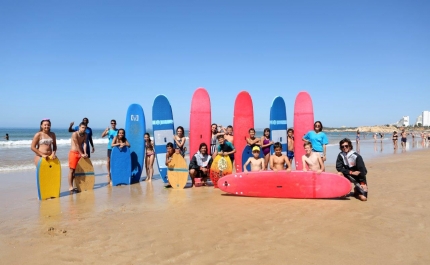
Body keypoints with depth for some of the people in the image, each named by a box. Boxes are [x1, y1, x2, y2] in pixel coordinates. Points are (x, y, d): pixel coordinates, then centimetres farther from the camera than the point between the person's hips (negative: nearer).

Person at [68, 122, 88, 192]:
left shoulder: (85, 135, 4)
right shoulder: (74, 134, -15)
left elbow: (84, 144, -5)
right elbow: (77, 145, -18)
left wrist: (85, 153, -17)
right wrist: (81, 154, -20)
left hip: (80, 153, 6)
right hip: (73, 153, -6)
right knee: (72, 170, -3)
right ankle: (70, 187, -1)